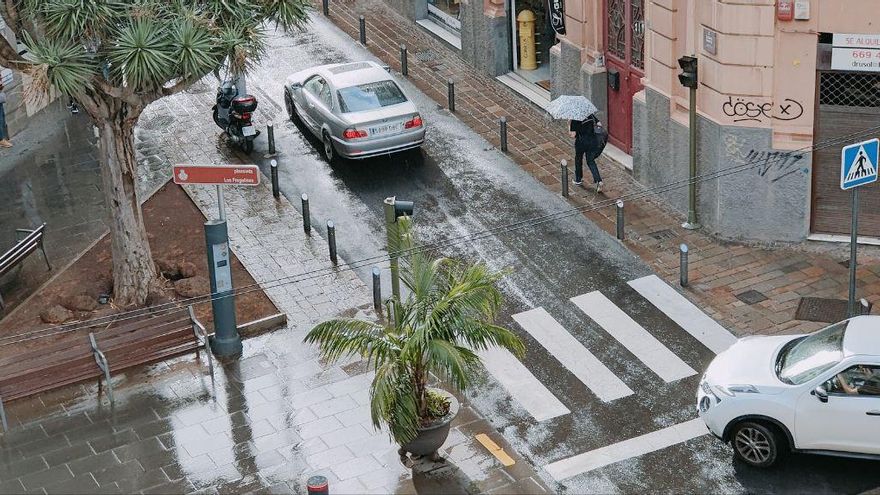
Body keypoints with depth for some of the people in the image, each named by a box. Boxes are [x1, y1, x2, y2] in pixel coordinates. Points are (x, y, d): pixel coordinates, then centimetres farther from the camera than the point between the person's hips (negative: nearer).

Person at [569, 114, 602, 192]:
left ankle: (578, 180, 37)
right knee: (591, 161, 13)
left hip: (581, 142, -4)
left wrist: (569, 125, -4)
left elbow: (572, 135, -17)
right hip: (592, 141, 4)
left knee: (578, 160, 22)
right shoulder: (591, 115, -2)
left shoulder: (574, 120, -16)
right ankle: (598, 181, -4)